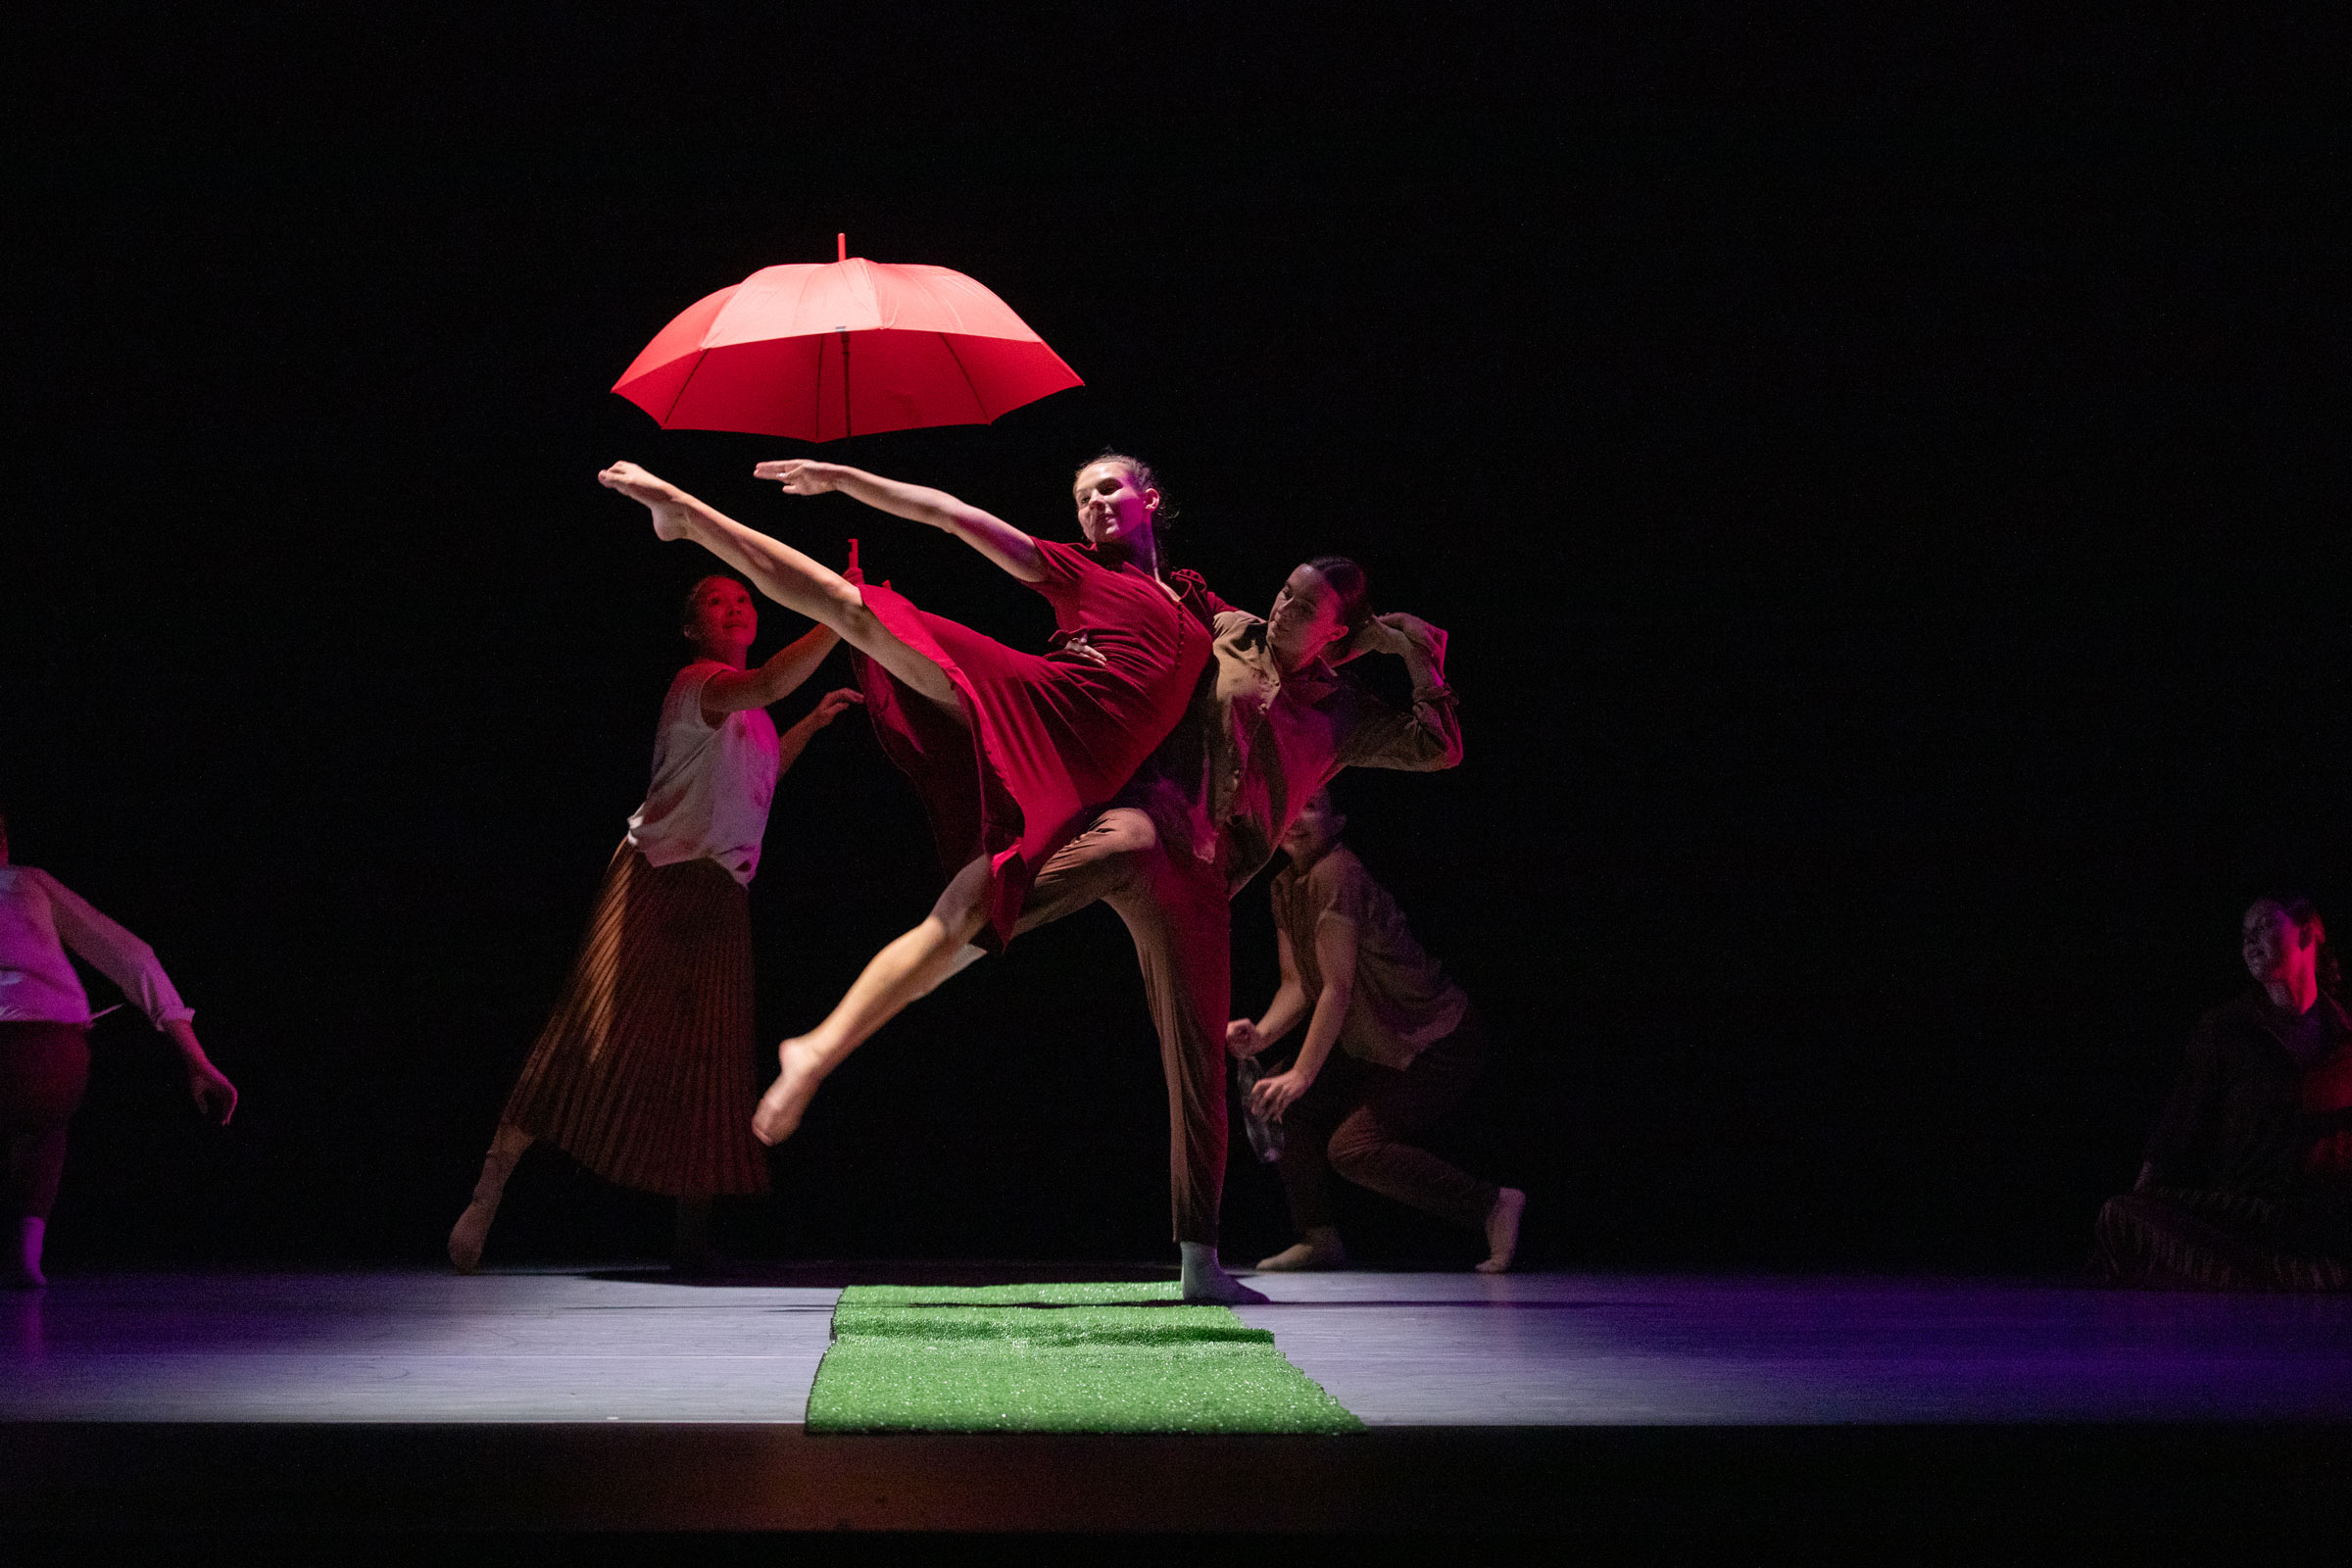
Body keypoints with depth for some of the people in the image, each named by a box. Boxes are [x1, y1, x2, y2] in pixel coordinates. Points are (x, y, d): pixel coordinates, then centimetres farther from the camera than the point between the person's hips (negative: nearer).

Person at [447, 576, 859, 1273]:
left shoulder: (748, 711, 21)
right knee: (595, 1034, -15)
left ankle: (693, 1234, 3)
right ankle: (487, 1196, -12)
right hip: (657, 879, -8)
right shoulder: (697, 682, -7)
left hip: (718, 891, 8)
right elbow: (770, 682, -28)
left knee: (706, 1058, 1)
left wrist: (811, 724, 30)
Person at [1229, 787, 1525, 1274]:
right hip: (1383, 1050, 9)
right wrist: (1261, 1034, -11)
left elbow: (1338, 988, -22)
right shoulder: (1286, 888, 7)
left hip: (1440, 1046, -9)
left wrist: (1302, 1074, -21)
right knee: (1284, 1103, 1)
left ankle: (1491, 1204, -13)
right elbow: (1297, 984, 8)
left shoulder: (1335, 875, -22)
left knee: (1353, 1146, -20)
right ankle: (1318, 1238, 9)